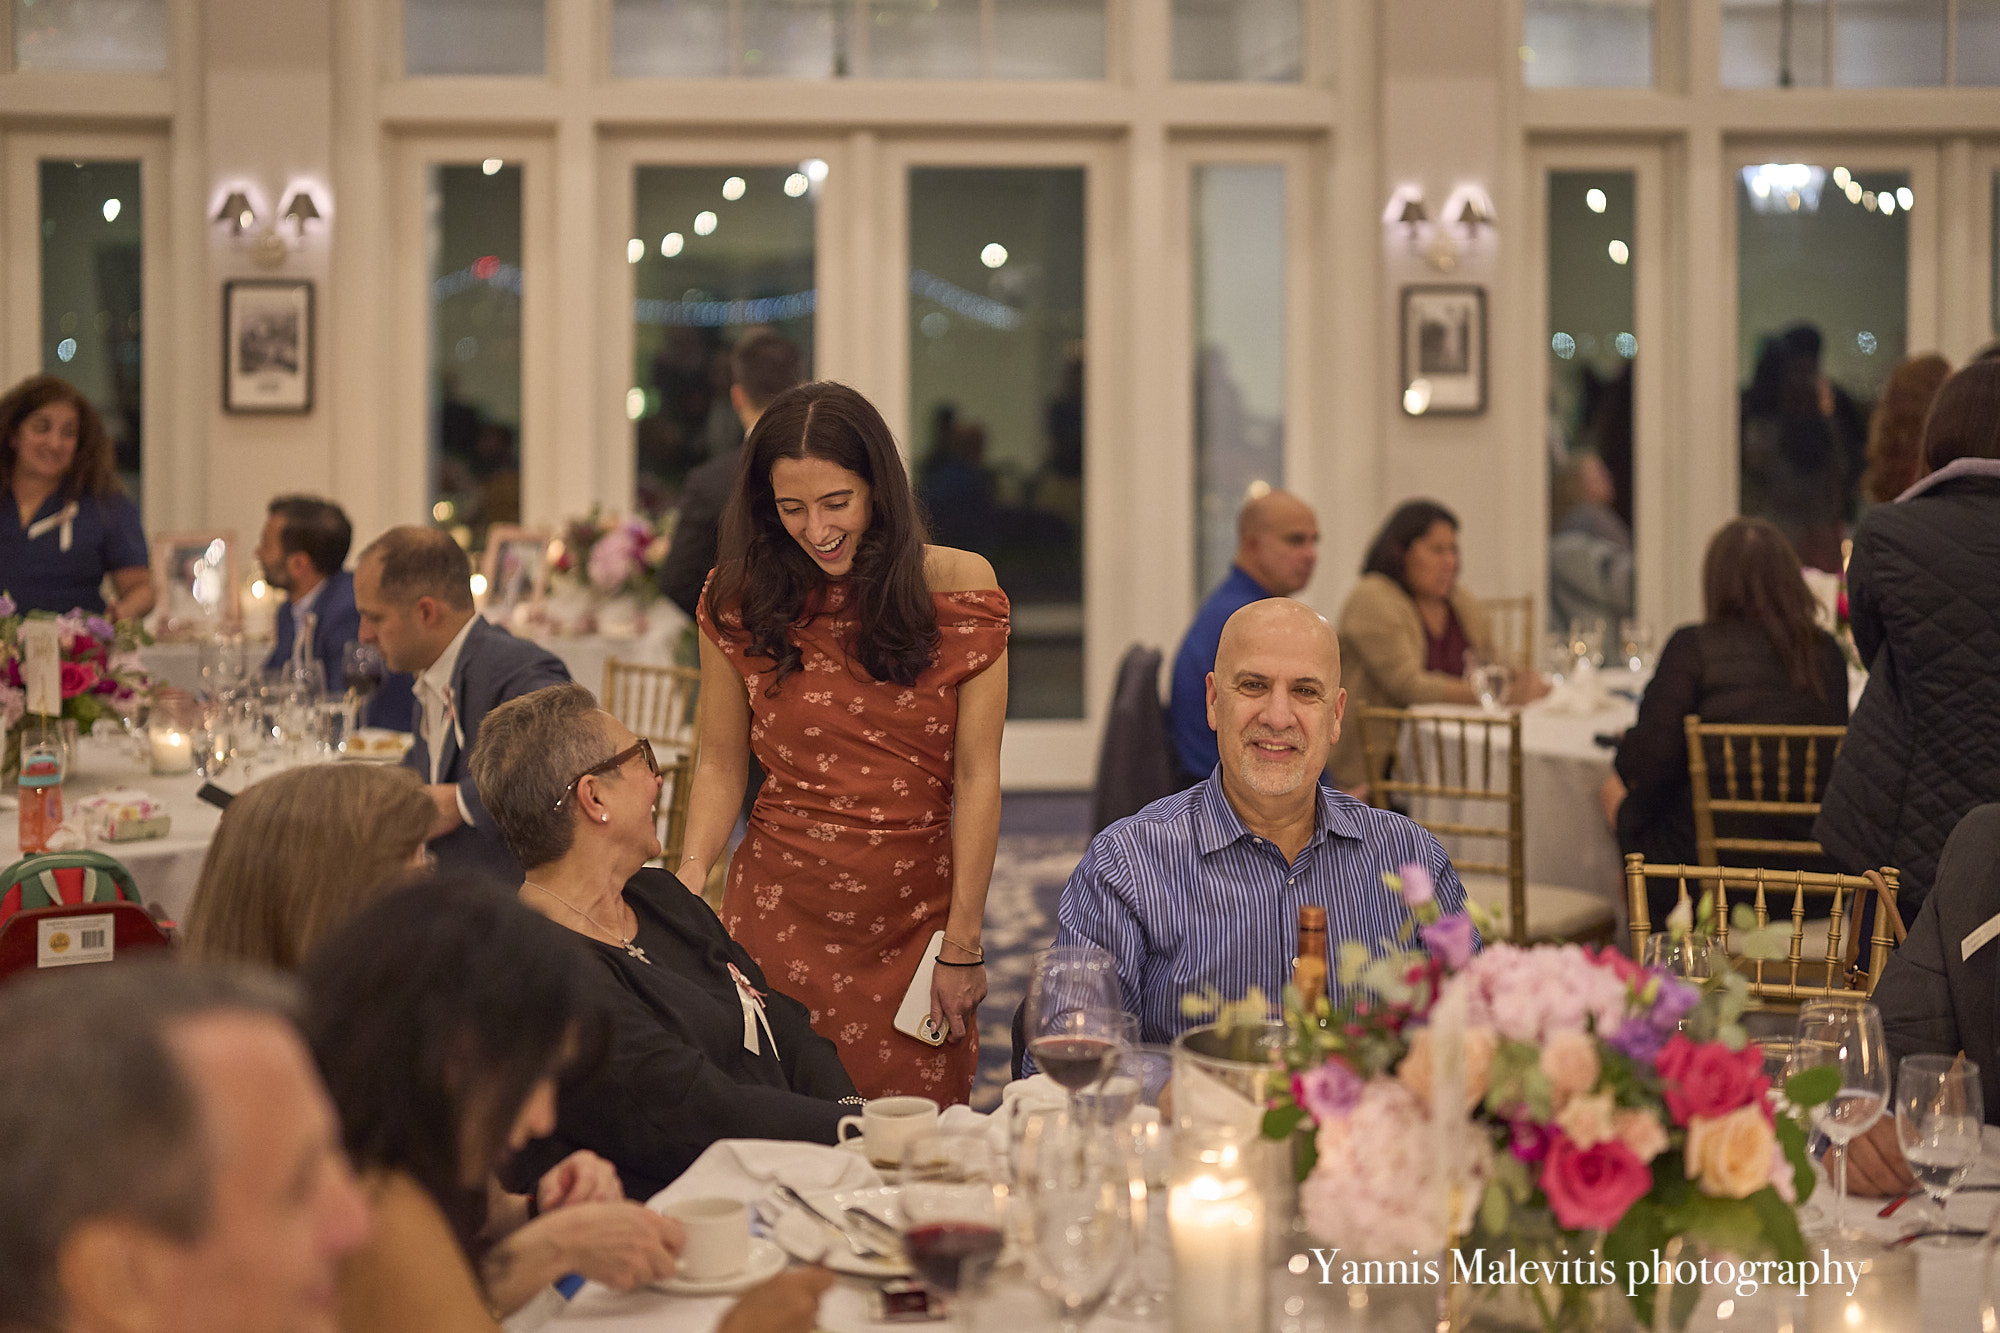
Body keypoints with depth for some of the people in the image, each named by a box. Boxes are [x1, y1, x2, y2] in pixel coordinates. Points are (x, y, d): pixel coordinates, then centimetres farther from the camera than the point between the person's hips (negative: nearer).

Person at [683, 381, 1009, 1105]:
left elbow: (976, 778, -4)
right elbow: (721, 766, 7)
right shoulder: (741, 603, 1)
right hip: (782, 916, 0)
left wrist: (962, 946, -6)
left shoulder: (959, 587, -3)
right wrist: (690, 874, -10)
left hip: (915, 920, 0)